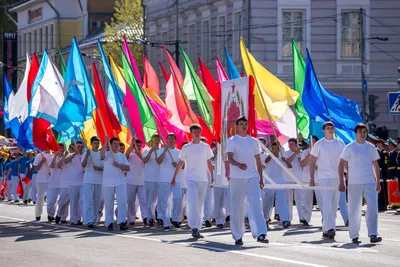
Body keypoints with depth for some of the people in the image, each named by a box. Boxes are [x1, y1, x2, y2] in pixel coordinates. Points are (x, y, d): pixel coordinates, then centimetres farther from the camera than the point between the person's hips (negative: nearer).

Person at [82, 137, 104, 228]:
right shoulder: (87, 153, 5)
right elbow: (83, 165, -7)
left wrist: (99, 168, -16)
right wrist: (87, 155, -20)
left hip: (99, 180, 2)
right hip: (88, 180, -2)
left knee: (97, 202, 5)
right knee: (88, 201, -11)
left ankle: (94, 221, 11)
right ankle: (88, 220, -18)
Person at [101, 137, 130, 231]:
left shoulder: (122, 156, 13)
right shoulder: (107, 154, 5)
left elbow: (128, 168, 5)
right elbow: (102, 155, -20)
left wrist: (118, 165, -10)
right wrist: (105, 143, -21)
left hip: (120, 182, 1)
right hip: (108, 183, -1)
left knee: (122, 201, -14)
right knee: (108, 204, 4)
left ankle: (122, 223, -17)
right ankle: (109, 223, 14)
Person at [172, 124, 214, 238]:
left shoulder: (206, 147, 9)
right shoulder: (186, 148, 2)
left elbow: (209, 163, 15)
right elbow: (180, 164, 7)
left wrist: (212, 177, 12)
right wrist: (174, 178, 5)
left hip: (203, 180, 3)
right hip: (191, 179, -3)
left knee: (200, 205, 7)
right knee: (192, 203, -18)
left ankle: (197, 228, 14)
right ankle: (194, 228, -20)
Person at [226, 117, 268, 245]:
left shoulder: (254, 141, 14)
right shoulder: (232, 141, 1)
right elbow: (230, 158, -12)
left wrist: (261, 178, 14)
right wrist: (239, 165, -33)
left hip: (253, 177, 2)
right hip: (237, 178, -2)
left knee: (256, 205, -11)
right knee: (237, 207, 2)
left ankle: (260, 234, -18)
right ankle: (238, 236, 12)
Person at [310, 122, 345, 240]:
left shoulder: (340, 143, 8)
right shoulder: (319, 144, 0)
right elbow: (312, 162, 2)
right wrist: (312, 179, -3)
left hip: (337, 177, 4)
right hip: (324, 177, -4)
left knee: (334, 204, 7)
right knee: (327, 202, -16)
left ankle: (327, 229, 16)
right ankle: (329, 228, -25)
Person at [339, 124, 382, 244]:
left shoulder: (371, 147, 10)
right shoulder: (349, 147, 0)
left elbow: (375, 165, 17)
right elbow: (341, 165, 1)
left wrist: (378, 182, 13)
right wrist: (342, 182, -5)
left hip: (370, 183, 2)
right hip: (354, 183, -2)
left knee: (372, 207, -12)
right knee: (354, 211, 3)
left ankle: (373, 235, -14)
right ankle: (354, 236, 13)